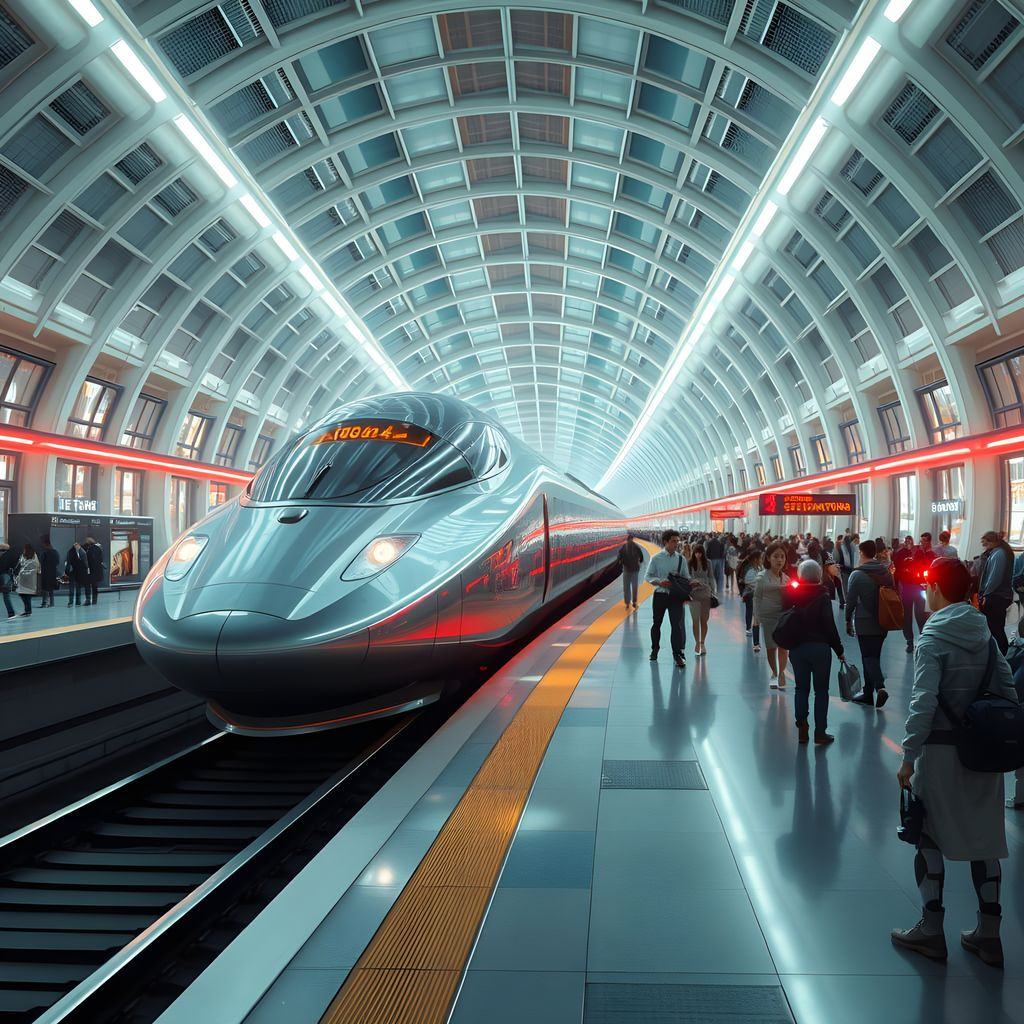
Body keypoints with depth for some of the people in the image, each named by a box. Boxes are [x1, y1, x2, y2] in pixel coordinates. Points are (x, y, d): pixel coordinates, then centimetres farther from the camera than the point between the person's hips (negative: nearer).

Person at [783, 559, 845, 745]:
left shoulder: (791, 594, 0)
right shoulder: (823, 596, -11)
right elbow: (829, 625, -11)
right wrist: (839, 650, -4)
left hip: (797, 648, 3)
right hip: (820, 647, -3)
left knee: (801, 688, 12)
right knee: (821, 690, 6)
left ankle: (802, 729, 8)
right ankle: (820, 732, 7)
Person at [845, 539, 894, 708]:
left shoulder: (857, 574, -11)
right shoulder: (887, 572, 6)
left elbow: (851, 600, -10)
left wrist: (848, 620, 2)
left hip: (865, 623, -6)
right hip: (883, 622, 6)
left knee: (868, 657, -4)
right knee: (873, 656, 13)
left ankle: (880, 687, -25)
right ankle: (868, 693, 18)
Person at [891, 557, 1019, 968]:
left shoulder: (933, 638, -14)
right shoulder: (985, 633, 4)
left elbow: (924, 702, -21)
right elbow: (1007, 689, 4)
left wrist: (909, 756, -16)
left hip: (942, 751, -6)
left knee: (929, 836, 8)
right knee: (984, 836, 14)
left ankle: (931, 930, 16)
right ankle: (988, 934, 23)